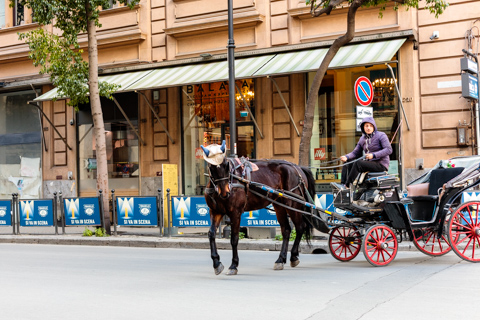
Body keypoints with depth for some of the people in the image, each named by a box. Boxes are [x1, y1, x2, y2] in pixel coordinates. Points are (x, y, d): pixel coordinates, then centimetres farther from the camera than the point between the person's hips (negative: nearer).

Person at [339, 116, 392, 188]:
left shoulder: (381, 135, -6)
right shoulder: (362, 139, 14)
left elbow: (389, 150, -17)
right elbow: (356, 153, 12)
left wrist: (373, 155, -28)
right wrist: (346, 157, -10)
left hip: (381, 165, -8)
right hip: (369, 163, 8)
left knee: (358, 163, -29)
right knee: (347, 163, -2)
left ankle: (347, 186, -30)